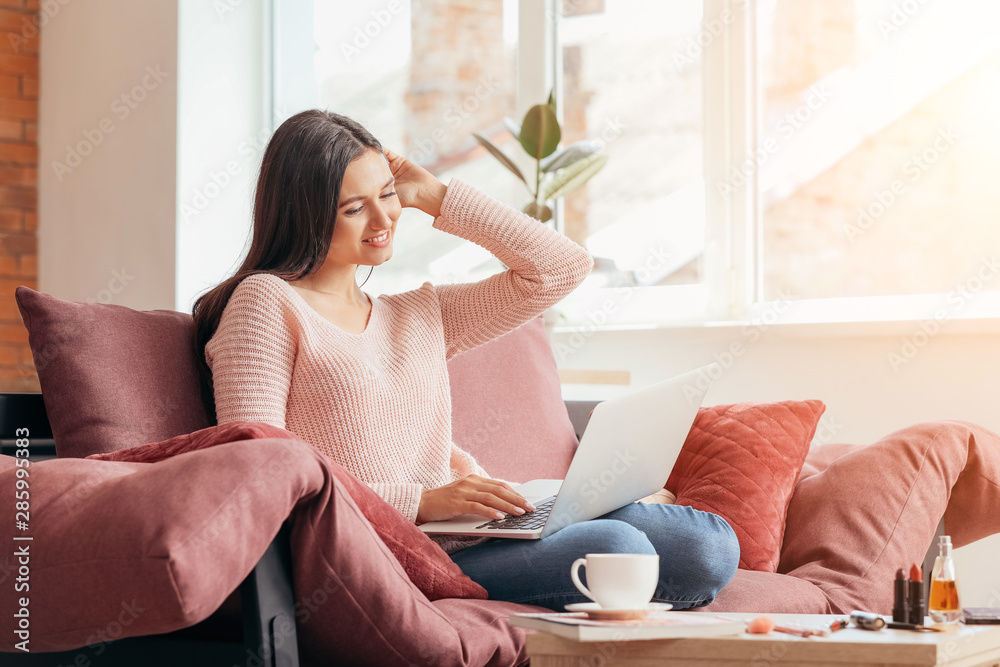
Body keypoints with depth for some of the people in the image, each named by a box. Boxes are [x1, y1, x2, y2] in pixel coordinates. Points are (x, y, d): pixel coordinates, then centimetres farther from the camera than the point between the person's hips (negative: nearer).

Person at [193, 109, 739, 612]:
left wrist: (432, 194, 20)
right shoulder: (266, 302, 4)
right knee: (614, 546, -30)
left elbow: (561, 267, 22)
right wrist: (418, 501, -16)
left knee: (709, 545, -14)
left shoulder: (420, 315, 25)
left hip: (463, 538, 7)